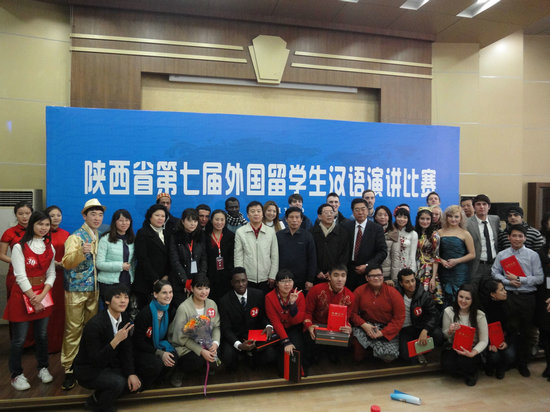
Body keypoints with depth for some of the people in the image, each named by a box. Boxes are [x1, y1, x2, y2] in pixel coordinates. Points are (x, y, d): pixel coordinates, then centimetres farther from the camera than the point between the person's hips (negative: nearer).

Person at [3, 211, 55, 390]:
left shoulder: (50, 247, 6)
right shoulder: (20, 247, -10)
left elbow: (51, 273, 5)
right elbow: (20, 276, -13)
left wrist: (42, 295, -8)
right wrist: (33, 299, -12)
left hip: (43, 294, 5)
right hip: (23, 295, -5)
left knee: (42, 335, 14)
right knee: (19, 338, 4)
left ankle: (43, 368, 31)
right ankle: (16, 375, 21)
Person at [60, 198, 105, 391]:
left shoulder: (100, 237, 8)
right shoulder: (76, 237, -10)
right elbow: (67, 263, -23)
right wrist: (81, 252, -39)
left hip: (94, 289, 5)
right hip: (76, 290, -5)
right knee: (73, 330, 1)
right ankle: (69, 369, 13)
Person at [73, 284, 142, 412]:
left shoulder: (125, 319, -6)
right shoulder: (95, 324, -28)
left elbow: (127, 350, 0)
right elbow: (96, 360, -28)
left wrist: (131, 373, -11)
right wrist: (115, 341, -40)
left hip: (109, 366, 7)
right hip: (88, 370, -7)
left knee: (136, 383, -6)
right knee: (118, 382, -29)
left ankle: (96, 398, 15)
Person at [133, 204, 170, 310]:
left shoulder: (165, 233, 16)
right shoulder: (143, 233, -1)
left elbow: (169, 257, 13)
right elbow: (142, 259, -8)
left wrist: (166, 275, -1)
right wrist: (155, 279, -11)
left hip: (163, 282, 5)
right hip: (146, 283, -5)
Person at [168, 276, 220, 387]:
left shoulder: (212, 304, -4)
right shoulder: (183, 308, -21)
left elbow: (216, 326, 1)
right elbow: (181, 337, -17)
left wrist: (215, 343, -19)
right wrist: (201, 351, -23)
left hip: (205, 343, 5)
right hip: (184, 346, -5)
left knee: (218, 354, -20)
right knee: (197, 361, -29)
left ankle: (208, 367, 15)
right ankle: (178, 370, 4)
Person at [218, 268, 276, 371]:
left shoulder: (258, 295, -5)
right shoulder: (225, 301, -12)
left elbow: (263, 315, 6)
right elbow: (226, 328, -12)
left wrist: (268, 326, -18)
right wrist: (239, 345, -29)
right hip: (234, 337, -2)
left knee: (271, 356, -22)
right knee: (228, 358, -31)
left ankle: (250, 357, 11)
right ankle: (242, 356, 6)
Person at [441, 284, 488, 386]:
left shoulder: (479, 315, -7)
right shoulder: (449, 311, -4)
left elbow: (484, 340, -8)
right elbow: (444, 335, 2)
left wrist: (472, 353, -25)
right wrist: (450, 331, -23)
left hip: (471, 350, -1)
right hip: (453, 348, 1)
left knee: (464, 361, -34)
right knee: (447, 364, -29)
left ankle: (472, 372, 6)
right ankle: (469, 374, 6)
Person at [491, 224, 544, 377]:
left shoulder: (533, 255, 1)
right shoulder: (502, 255, 4)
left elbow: (539, 278, -3)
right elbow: (495, 273, 5)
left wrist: (519, 279, -12)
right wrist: (508, 281, -10)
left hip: (528, 297, 0)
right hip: (509, 296, 0)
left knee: (526, 332, 10)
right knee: (509, 329, 3)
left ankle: (523, 364, 26)